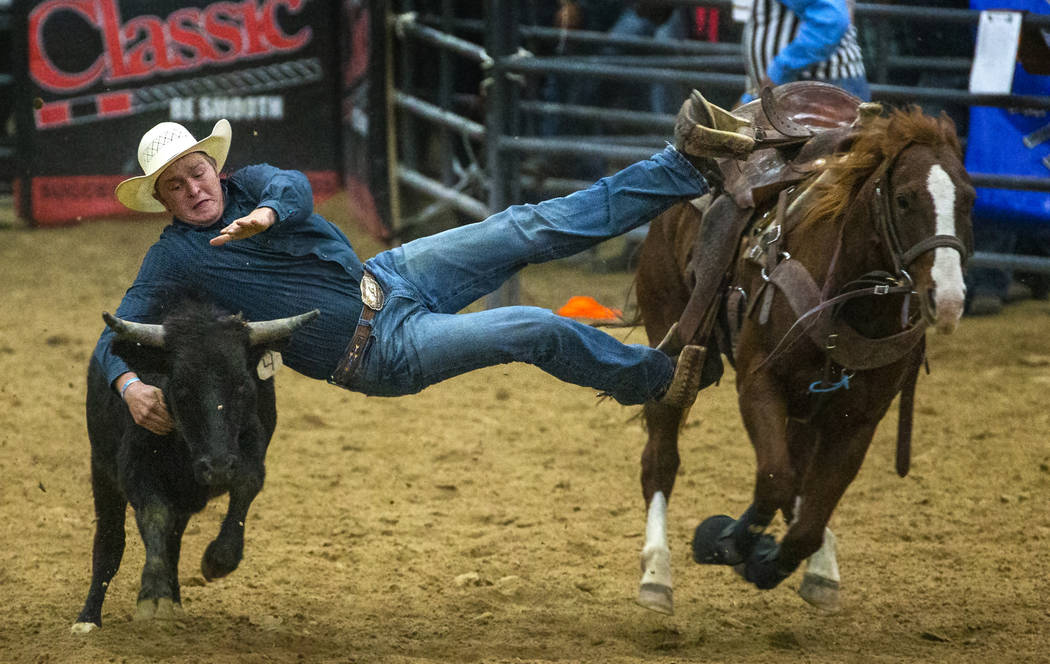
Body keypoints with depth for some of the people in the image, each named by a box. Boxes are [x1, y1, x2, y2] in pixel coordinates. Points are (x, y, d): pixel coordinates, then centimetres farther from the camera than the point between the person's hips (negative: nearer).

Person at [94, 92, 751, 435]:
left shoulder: (249, 186, 2)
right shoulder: (175, 259, -10)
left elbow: (296, 188, -19)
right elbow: (114, 339, -12)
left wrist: (267, 214, -44)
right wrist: (130, 385, -36)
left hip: (387, 278, 5)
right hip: (381, 353, -5)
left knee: (532, 229, -2)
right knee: (538, 330, -14)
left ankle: (687, 166, 1)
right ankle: (655, 377, 8)